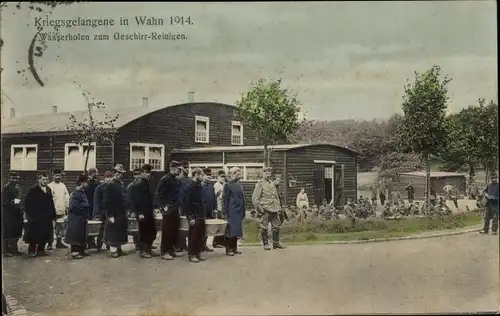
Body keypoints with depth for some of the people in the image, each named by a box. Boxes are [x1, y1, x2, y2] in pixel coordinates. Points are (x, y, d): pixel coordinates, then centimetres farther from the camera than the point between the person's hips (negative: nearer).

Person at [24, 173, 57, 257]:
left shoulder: (48, 190, 11)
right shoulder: (33, 190, -6)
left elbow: (51, 203, 12)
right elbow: (27, 203, -8)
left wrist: (53, 215, 8)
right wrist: (29, 216, -12)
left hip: (47, 218, 5)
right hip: (35, 218, -5)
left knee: (45, 235, 7)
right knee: (34, 235, -1)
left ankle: (41, 249, 19)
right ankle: (31, 251, 11)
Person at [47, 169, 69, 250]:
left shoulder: (63, 186, 13)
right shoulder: (49, 186, -2)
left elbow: (66, 197, 15)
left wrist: (67, 207, 9)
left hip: (62, 211, 5)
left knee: (61, 227, 9)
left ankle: (59, 242, 18)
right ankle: (50, 244, 0)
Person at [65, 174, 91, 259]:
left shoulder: (82, 192, 9)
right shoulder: (75, 193, -16)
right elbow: (73, 207, -22)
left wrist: (86, 217, 10)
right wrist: (85, 204, -14)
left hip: (82, 218, 8)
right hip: (76, 219, -8)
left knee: (82, 235, 14)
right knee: (75, 235, -1)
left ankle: (81, 251, 22)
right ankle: (75, 252, 5)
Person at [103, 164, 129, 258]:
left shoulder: (121, 184, 12)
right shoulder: (110, 185, -13)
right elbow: (108, 201, -16)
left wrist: (125, 211, 14)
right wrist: (110, 215, -19)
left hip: (122, 213, 8)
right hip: (114, 213, -8)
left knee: (121, 232, 14)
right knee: (113, 232, -2)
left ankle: (119, 249, 24)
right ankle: (113, 250, 5)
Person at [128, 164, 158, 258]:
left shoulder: (147, 183, 13)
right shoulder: (137, 184, -12)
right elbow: (136, 200, -16)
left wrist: (152, 210, 15)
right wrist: (139, 213, -19)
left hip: (149, 212, 8)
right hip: (142, 213, -8)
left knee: (152, 231, 10)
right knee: (143, 232, 0)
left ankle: (149, 249, 23)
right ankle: (142, 251, 11)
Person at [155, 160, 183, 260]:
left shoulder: (177, 180, 13)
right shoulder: (165, 179, -11)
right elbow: (158, 194, -15)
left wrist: (178, 206, 12)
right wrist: (164, 206, -17)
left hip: (176, 210, 8)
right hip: (168, 210, -8)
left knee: (175, 230, 11)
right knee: (167, 231, -2)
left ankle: (172, 250, 22)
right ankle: (164, 252, 5)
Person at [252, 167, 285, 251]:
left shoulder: (273, 184, 18)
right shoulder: (260, 184, -2)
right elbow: (255, 198, -7)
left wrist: (279, 207, 15)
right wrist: (259, 208, -13)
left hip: (274, 209, 6)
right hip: (265, 209, -6)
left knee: (276, 226, 8)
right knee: (264, 227, -2)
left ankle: (276, 243, 19)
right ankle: (265, 244, 8)